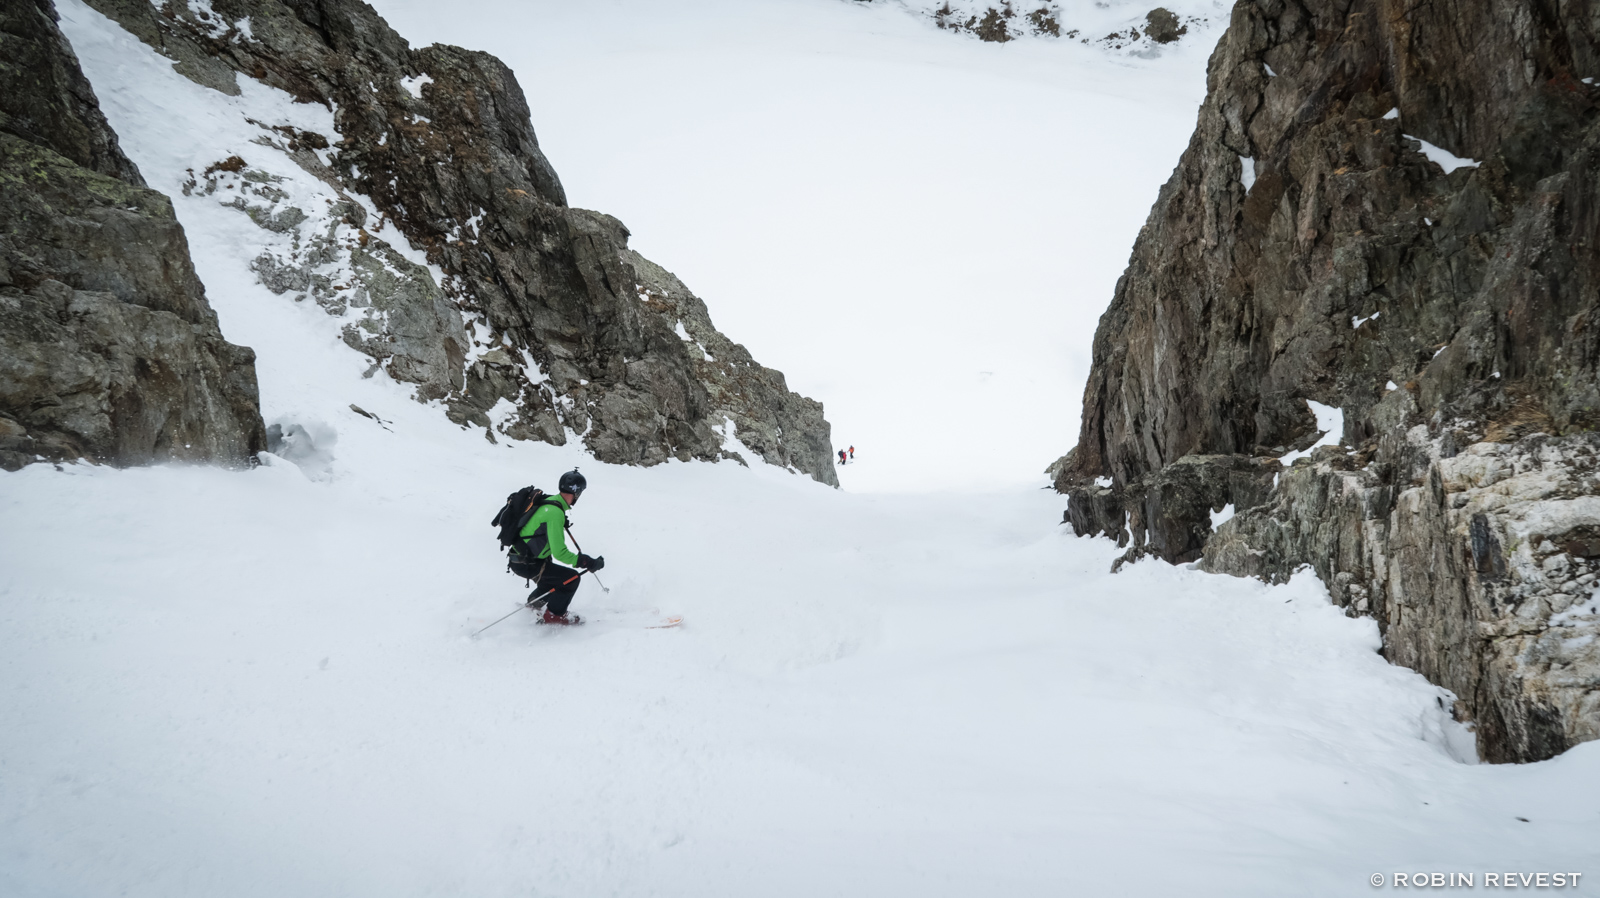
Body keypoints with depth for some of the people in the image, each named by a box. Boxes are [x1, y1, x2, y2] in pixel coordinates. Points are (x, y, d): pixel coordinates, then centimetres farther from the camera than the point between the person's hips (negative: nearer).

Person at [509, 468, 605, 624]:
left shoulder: (550, 501, 5)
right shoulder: (555, 513, -25)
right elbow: (559, 552, -28)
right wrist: (589, 563, -23)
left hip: (519, 557, 10)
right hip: (526, 564, -10)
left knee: (553, 575, 32)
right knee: (572, 578, -8)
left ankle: (532, 605, 46)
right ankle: (553, 616, 6)